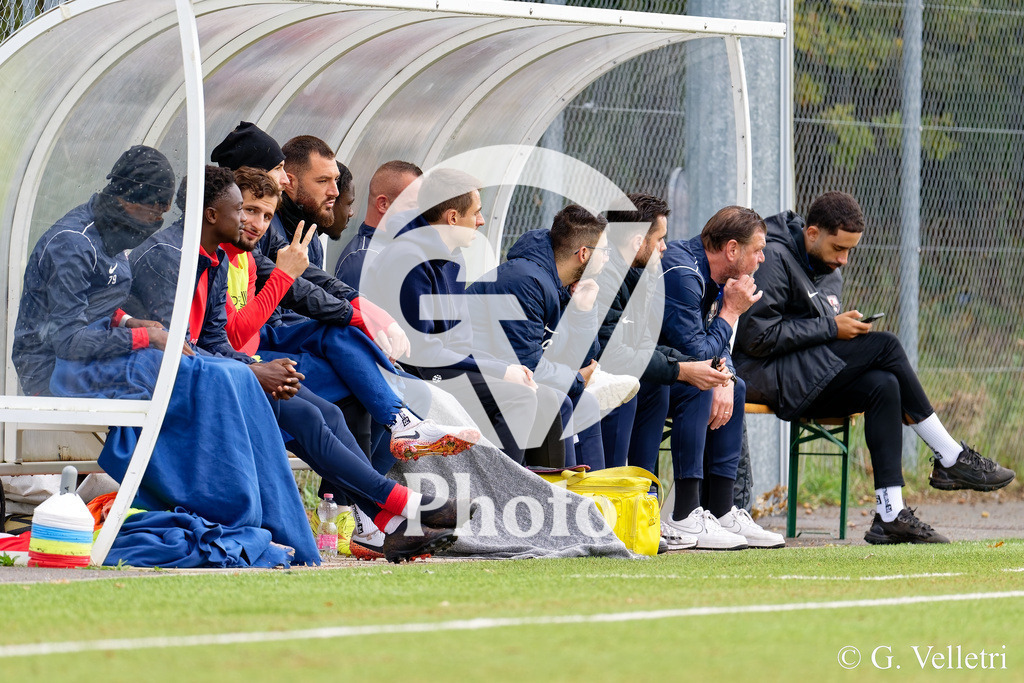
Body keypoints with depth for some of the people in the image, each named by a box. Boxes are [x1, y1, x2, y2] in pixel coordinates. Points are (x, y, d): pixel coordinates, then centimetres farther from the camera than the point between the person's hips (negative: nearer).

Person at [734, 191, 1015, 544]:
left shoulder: (830, 269, 17)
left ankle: (889, 515, -22)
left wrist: (848, 328, -1)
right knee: (886, 346, -19)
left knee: (882, 386, -18)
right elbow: (757, 337, -19)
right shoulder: (773, 258, -12)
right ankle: (951, 459, -13)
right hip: (765, 375, -9)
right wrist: (831, 328, -17)